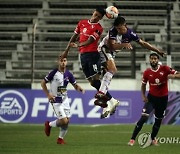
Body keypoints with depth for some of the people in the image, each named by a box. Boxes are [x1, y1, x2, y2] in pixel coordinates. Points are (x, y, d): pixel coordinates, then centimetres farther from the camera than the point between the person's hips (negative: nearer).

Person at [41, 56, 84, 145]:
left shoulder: (68, 74, 0)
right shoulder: (54, 73, -13)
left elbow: (75, 85, 10)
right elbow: (43, 83, -5)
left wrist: (80, 89, -13)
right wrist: (48, 94, -15)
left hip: (65, 99, 5)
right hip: (56, 100, -5)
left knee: (67, 120, 4)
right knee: (64, 121, -14)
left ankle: (60, 138, 23)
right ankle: (49, 124, 14)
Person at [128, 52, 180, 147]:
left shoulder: (165, 69, -10)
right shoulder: (147, 72, -5)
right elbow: (143, 85, 10)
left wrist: (172, 76, -33)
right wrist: (143, 96, -3)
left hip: (163, 98, 1)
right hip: (151, 97, -1)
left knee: (158, 120, 11)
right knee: (144, 117, -16)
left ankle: (152, 138, 31)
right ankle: (132, 139, -15)